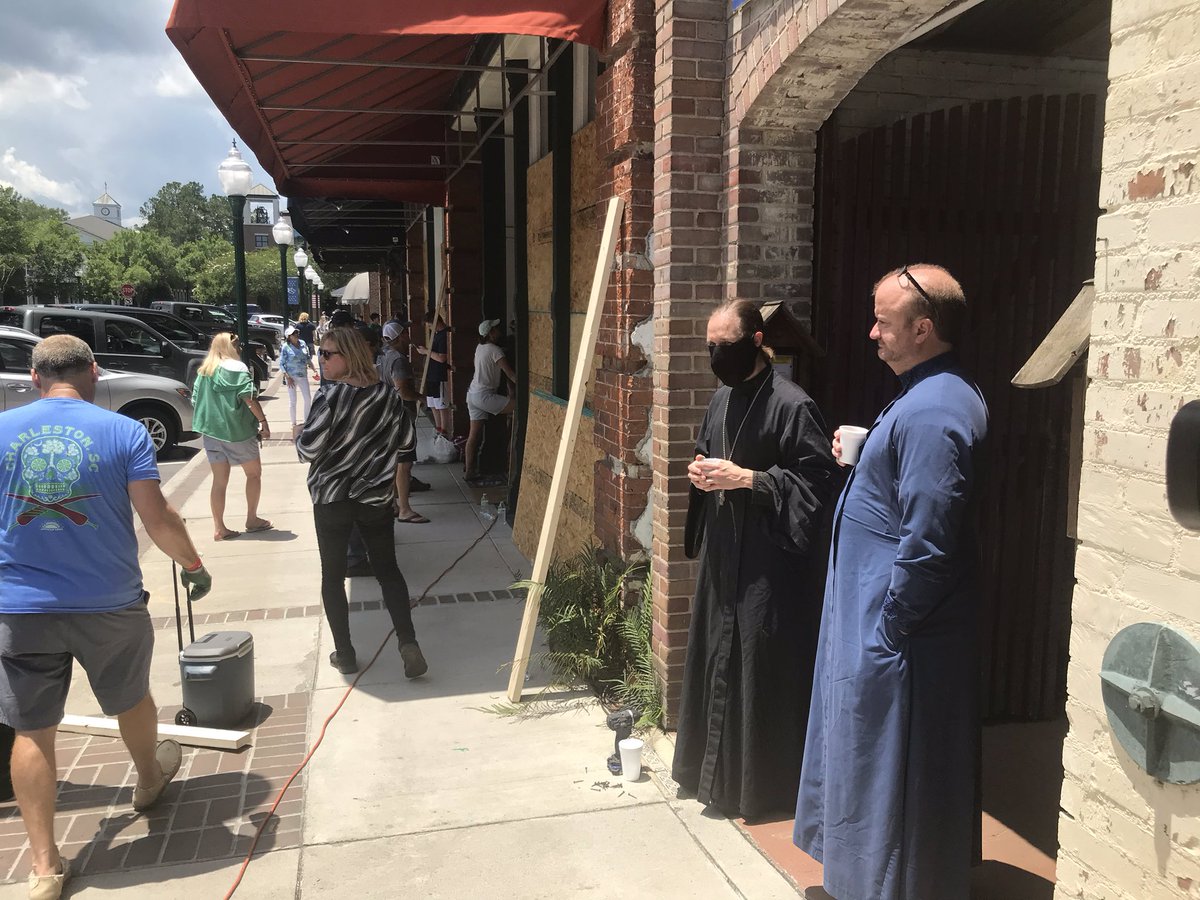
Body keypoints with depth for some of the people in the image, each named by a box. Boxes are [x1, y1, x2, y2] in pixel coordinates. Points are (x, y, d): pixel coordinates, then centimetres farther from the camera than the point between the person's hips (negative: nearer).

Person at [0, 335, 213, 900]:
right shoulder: (124, 432, -8)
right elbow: (158, 519, -12)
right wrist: (194, 565, 5)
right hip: (109, 605, -1)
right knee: (131, 700, 23)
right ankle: (149, 779, 49)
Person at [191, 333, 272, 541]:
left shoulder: (203, 371, 11)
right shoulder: (237, 368, -8)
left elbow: (196, 401, 14)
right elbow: (249, 398, -16)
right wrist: (263, 421, -12)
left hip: (211, 431, 5)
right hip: (237, 430, -5)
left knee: (219, 481, 8)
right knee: (254, 473, 13)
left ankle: (219, 528, 8)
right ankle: (252, 519, 17)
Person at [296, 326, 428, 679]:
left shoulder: (330, 396, -17)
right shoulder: (388, 395, -2)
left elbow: (308, 450, -18)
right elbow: (407, 441, 7)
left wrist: (300, 440, 3)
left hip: (331, 497, -4)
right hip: (377, 497, 4)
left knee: (332, 575, 11)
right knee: (387, 569, 14)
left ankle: (344, 654, 16)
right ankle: (408, 642, 0)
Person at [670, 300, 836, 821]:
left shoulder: (791, 405, -15)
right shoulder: (723, 398, 10)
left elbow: (818, 480, -18)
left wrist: (745, 478, -22)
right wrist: (700, 471, 1)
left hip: (770, 559, -8)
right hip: (724, 551, 8)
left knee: (760, 666, 1)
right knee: (716, 656, 16)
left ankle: (761, 783, 18)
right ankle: (714, 768, 34)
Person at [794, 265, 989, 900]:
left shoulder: (930, 413, -25)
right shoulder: (948, 395, 9)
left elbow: (926, 545, -27)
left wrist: (888, 628, -19)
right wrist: (859, 459, 6)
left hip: (893, 638, -11)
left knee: (884, 773, 6)